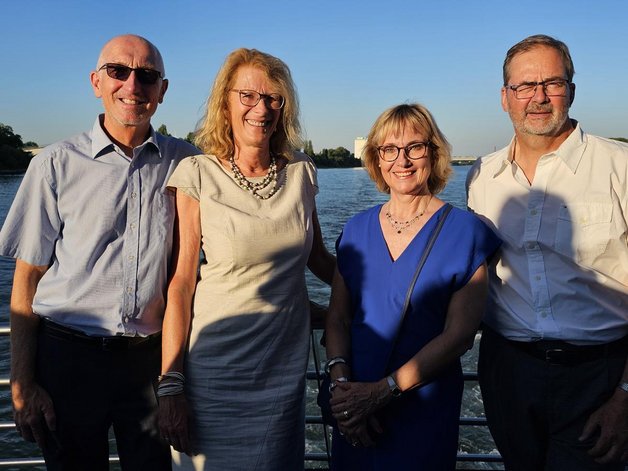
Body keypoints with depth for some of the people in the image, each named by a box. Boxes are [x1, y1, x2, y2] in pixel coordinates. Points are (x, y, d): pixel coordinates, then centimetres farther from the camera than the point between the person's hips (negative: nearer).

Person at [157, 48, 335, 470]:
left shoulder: (301, 173, 2)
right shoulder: (197, 175, -9)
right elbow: (181, 282, -10)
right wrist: (170, 383, -12)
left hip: (286, 367, 4)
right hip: (216, 367, -3)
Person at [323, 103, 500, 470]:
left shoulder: (464, 231, -8)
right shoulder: (357, 230, 3)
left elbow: (458, 335, -13)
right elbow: (338, 319, 2)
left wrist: (382, 391, -17)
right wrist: (341, 382, -15)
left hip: (424, 409, -3)